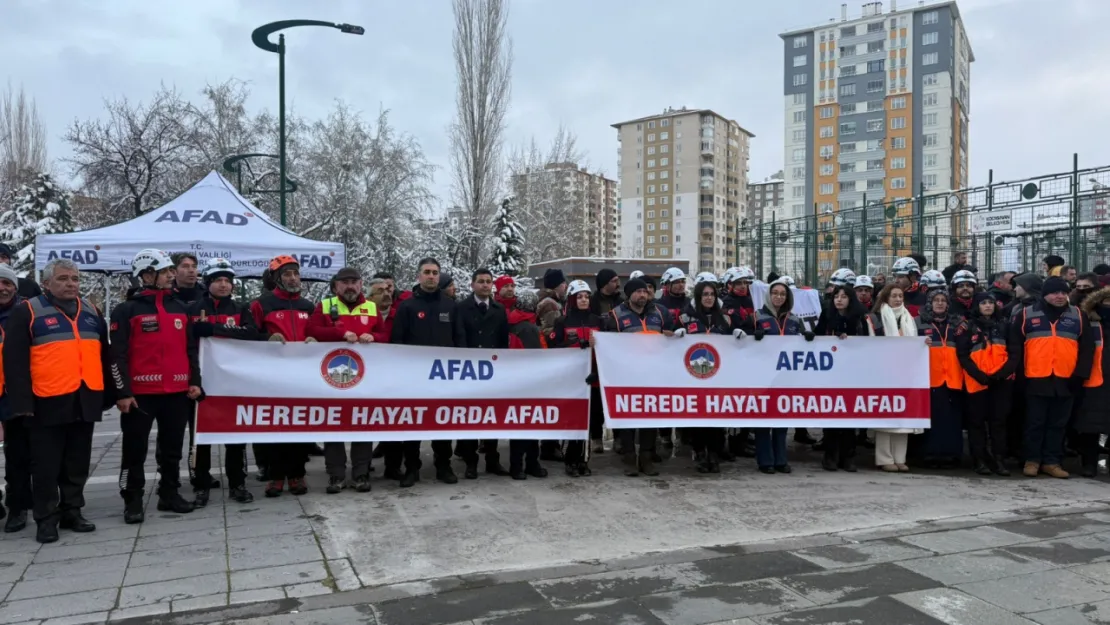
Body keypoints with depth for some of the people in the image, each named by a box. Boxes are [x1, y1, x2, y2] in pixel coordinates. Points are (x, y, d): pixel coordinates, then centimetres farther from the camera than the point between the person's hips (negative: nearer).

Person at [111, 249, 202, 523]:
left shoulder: (180, 308, 13)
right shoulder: (127, 310, -3)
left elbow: (191, 349, 17)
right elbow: (118, 355, -6)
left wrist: (195, 381, 8)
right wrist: (123, 392, -10)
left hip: (177, 392, 5)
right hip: (141, 393, -5)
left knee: (172, 449, 12)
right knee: (135, 450, 3)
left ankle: (170, 494, 24)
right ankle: (133, 501, 14)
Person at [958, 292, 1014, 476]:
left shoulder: (1004, 325, 13)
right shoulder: (969, 326, 5)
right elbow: (962, 354, -1)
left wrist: (1004, 371, -9)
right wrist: (978, 374, -13)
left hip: (1001, 380, 2)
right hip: (977, 381, -2)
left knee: (999, 420, 1)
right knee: (978, 421, 0)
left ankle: (999, 460, 5)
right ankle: (980, 460, 5)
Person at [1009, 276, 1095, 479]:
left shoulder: (1078, 316, 10)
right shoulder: (1027, 314, 4)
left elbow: (1087, 347, 8)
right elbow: (1015, 344, 4)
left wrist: (1080, 374, 0)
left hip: (1066, 380, 2)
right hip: (1036, 379, -2)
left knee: (1058, 424, 8)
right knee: (1035, 423, 5)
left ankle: (1051, 462, 15)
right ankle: (1032, 460, 13)